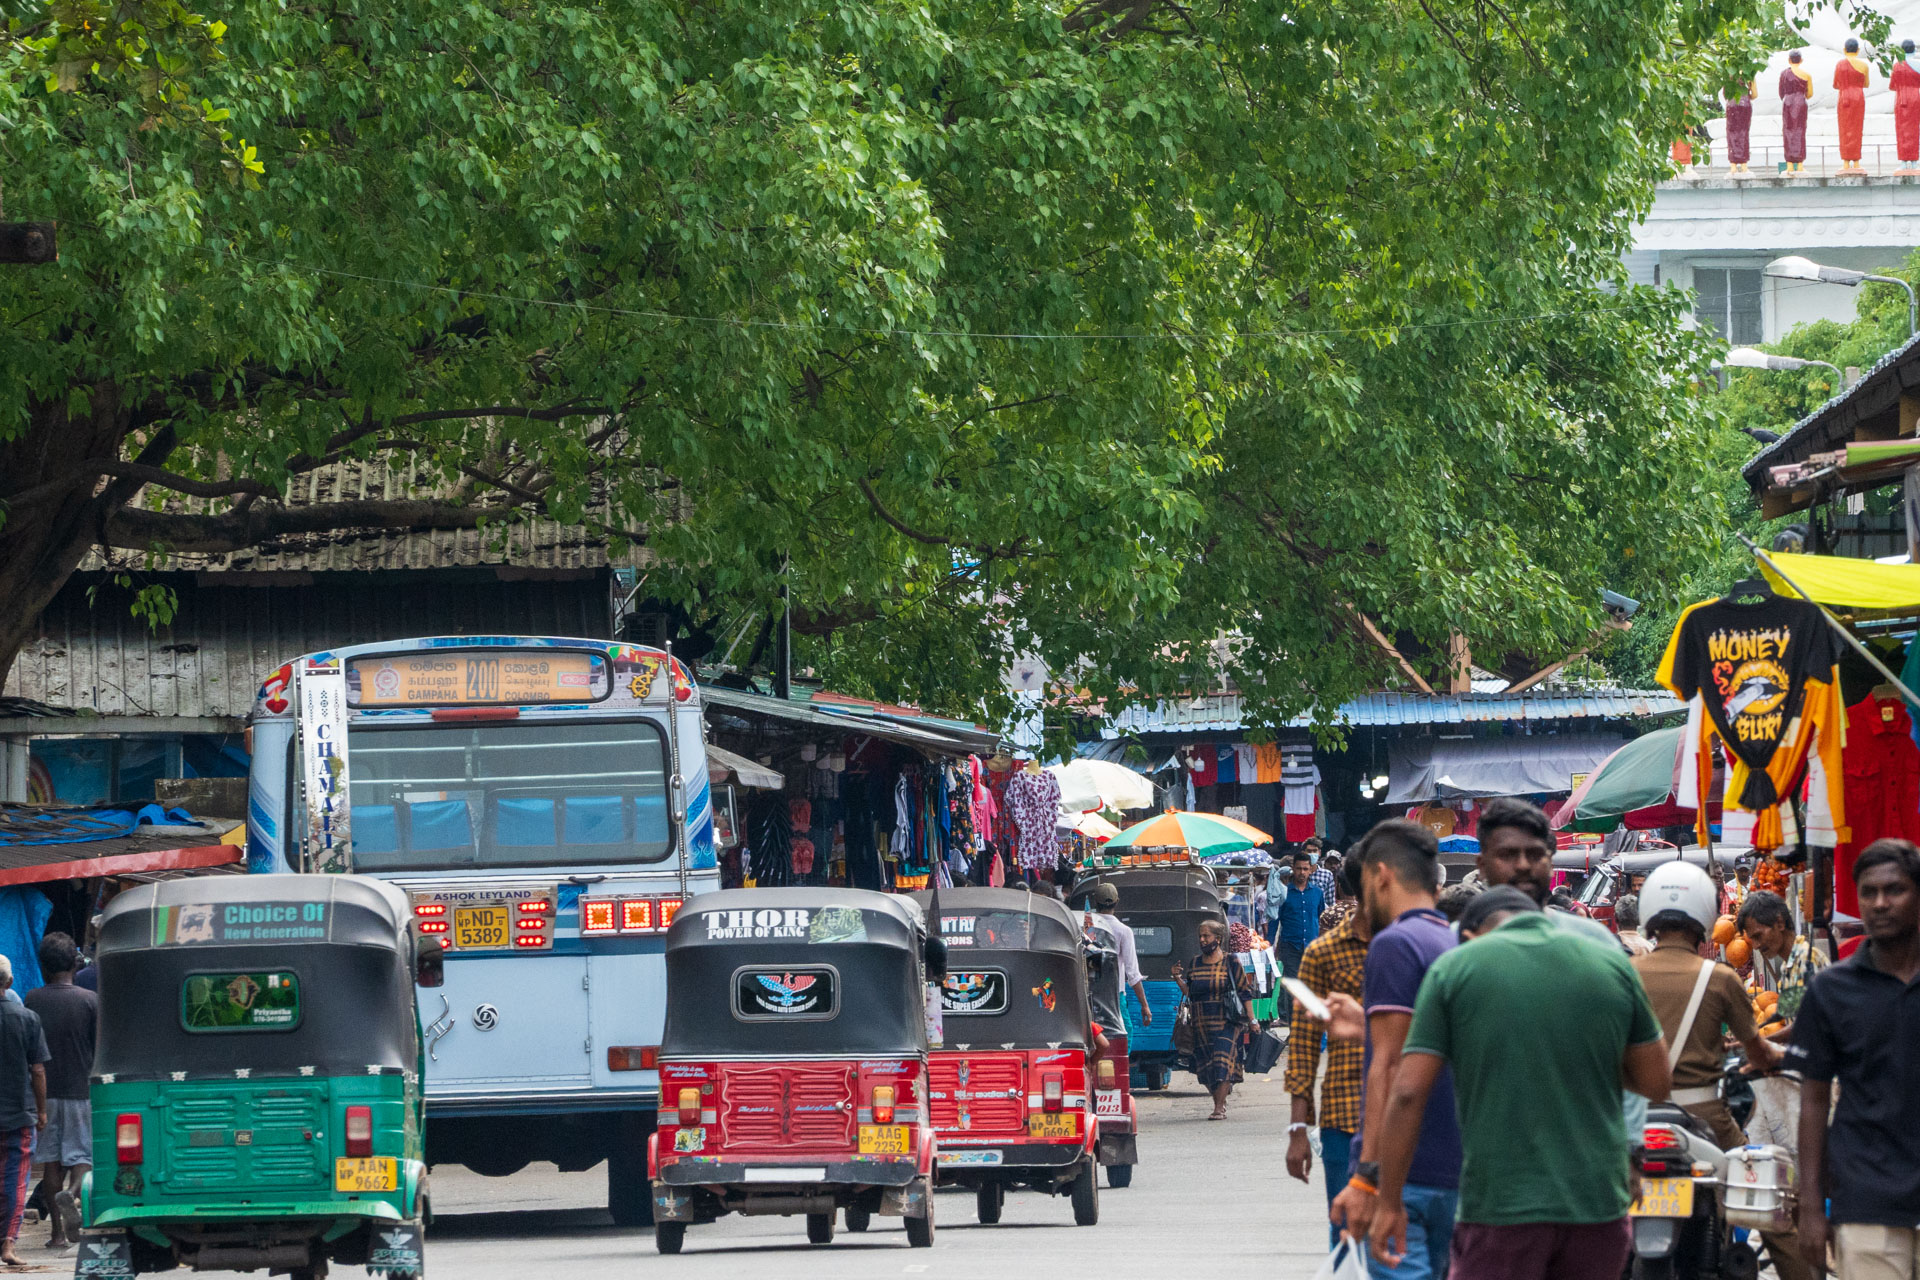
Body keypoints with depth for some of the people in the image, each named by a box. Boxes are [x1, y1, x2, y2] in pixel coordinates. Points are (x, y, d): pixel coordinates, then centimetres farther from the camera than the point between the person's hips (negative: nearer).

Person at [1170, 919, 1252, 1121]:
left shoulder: (1231, 963, 0)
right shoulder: (1195, 963, 12)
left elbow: (1245, 992, 1)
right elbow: (1189, 993, 15)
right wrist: (1178, 979, 0)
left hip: (1226, 1024, -5)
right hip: (1201, 1026, 5)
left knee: (1222, 1063, -14)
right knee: (1205, 1067, 4)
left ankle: (1219, 1108, -14)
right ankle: (1219, 1102, 21)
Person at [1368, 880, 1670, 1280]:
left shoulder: (1455, 967, 0)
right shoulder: (1613, 965, 6)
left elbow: (1408, 1093, -4)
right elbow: (1655, 1081, 12)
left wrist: (1389, 1203, 3)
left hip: (1501, 1205, -3)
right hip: (1598, 1202, 3)